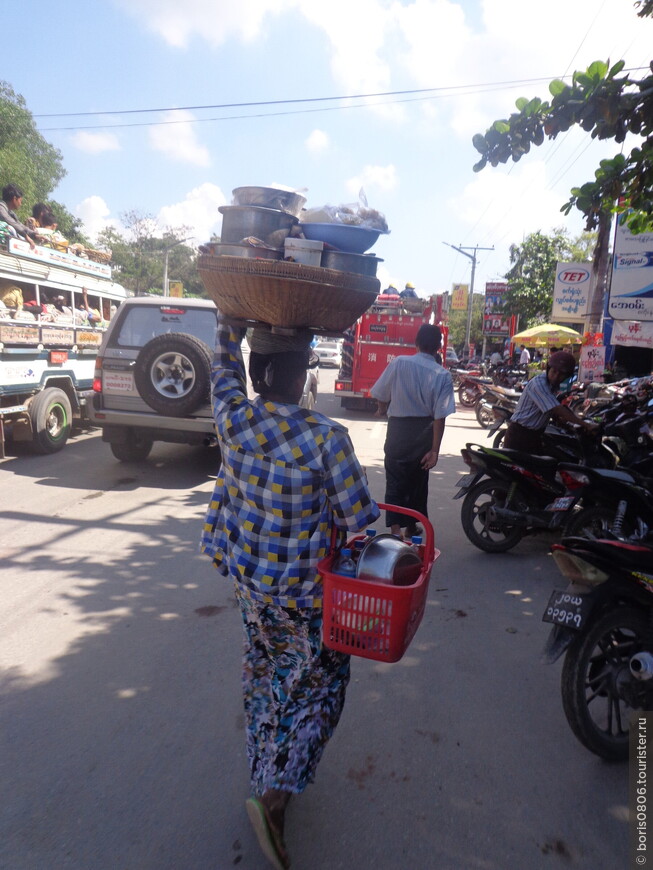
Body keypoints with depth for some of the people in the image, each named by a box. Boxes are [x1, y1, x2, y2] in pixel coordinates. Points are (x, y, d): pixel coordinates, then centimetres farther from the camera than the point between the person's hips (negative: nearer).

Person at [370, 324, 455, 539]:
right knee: (418, 481, 17)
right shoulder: (443, 376, -9)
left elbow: (380, 395, -2)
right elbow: (440, 417, -12)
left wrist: (383, 410, 20)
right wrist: (434, 450, -9)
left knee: (395, 482, 4)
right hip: (423, 433, 1)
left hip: (397, 429, -1)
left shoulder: (399, 363, -9)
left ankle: (395, 528, -5)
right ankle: (411, 527, 30)